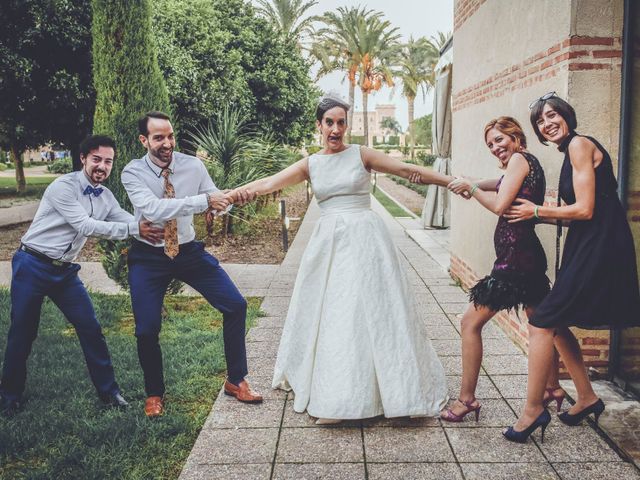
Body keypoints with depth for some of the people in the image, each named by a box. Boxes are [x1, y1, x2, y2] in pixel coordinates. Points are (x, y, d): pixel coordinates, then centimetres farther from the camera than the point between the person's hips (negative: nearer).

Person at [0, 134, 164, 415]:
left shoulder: (106, 196, 4)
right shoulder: (63, 187, -17)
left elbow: (136, 223, -2)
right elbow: (85, 226, -26)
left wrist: (153, 230, -23)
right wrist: (134, 229, -29)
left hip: (65, 270, 6)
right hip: (32, 266, -5)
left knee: (90, 328, 2)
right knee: (23, 333, 5)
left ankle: (108, 390, 14)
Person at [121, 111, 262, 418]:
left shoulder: (193, 166, -7)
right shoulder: (133, 173, -14)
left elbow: (217, 201, -4)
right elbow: (153, 209, -31)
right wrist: (204, 200, -38)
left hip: (189, 251, 3)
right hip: (148, 257, -2)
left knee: (236, 305, -4)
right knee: (146, 329, -6)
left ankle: (236, 381, 14)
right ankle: (154, 394, 23)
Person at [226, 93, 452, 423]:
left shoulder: (361, 154, 3)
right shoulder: (310, 165, 9)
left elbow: (407, 170, 2)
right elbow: (269, 183, 0)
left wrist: (451, 182, 0)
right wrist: (228, 194, -12)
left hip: (364, 239, -3)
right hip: (328, 243, 3)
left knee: (370, 311, -3)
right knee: (327, 313, 6)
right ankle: (330, 394, 21)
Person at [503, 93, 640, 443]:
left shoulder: (580, 145, -11)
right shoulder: (571, 152, 17)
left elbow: (585, 210, -16)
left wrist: (537, 211, -6)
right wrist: (538, 214, 11)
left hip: (599, 248, -10)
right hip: (587, 246, 10)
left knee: (542, 323, -9)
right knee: (557, 324, 14)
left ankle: (533, 409, 1)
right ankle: (587, 398, 26)